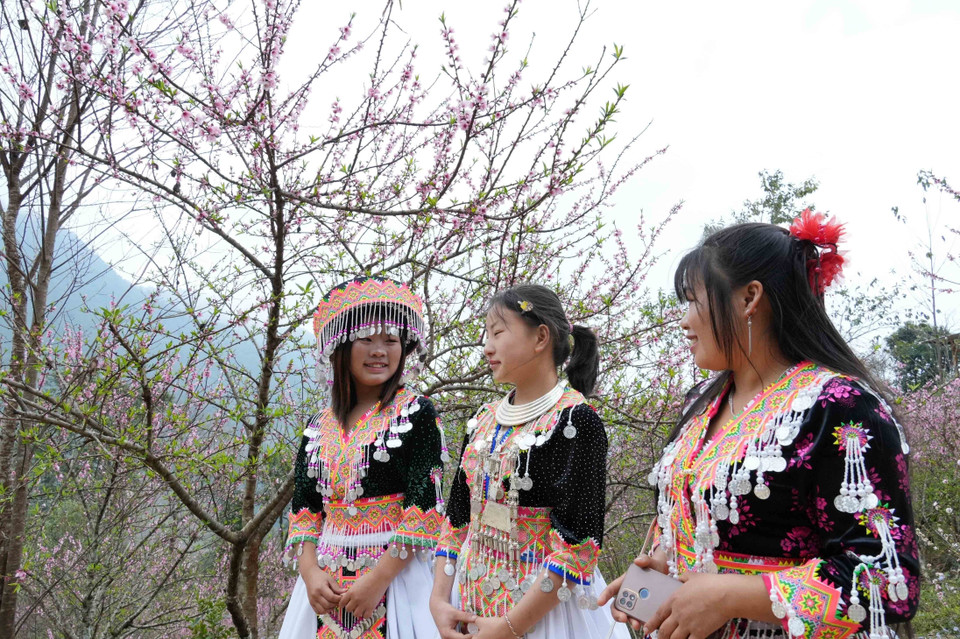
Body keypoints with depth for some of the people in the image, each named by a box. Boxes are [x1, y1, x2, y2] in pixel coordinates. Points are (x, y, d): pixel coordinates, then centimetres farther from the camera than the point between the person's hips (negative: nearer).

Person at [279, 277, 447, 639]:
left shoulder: (416, 414, -6)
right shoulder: (318, 427, 8)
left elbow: (425, 506, -12)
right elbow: (304, 509, 8)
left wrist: (378, 579, -17)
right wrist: (310, 572, -8)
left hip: (396, 572, -4)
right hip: (325, 580, 4)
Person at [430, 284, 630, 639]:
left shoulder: (576, 419, -14)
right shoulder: (483, 420, 7)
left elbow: (577, 542, -19)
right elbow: (457, 516, 9)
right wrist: (439, 601, -3)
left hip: (545, 606, -6)